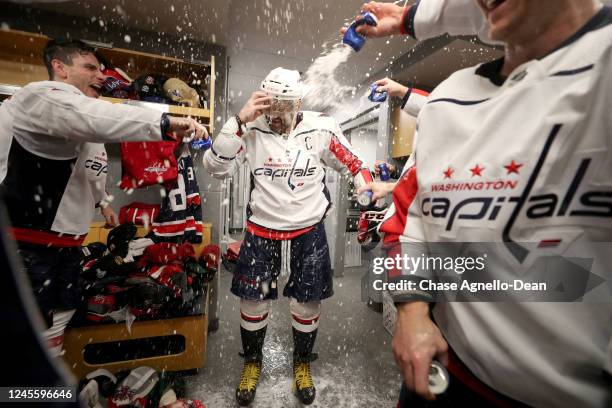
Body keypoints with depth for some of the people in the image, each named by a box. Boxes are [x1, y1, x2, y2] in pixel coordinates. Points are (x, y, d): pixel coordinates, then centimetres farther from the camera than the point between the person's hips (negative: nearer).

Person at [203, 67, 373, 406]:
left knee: (306, 305, 12)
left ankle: (302, 363, 44)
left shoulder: (321, 129, -6)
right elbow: (216, 167, -13)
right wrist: (240, 119, -20)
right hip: (261, 232, 1)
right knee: (253, 302, 11)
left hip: (309, 233, 0)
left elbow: (352, 164, 5)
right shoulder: (253, 130, -6)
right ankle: (252, 363, 43)